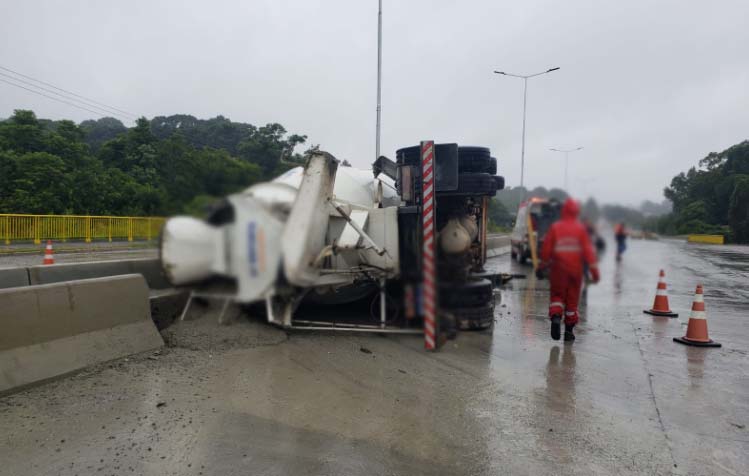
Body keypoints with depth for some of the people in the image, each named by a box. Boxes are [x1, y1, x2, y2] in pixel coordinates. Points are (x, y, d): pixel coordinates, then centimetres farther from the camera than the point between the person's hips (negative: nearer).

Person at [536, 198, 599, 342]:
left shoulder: (555, 228, -3)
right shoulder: (580, 228, -2)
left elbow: (546, 249, -2)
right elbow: (588, 250, -6)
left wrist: (542, 267, 9)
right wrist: (594, 270, -4)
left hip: (558, 269, -1)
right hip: (575, 270, 1)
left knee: (557, 295, 12)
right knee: (572, 299, 11)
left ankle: (556, 317, -17)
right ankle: (569, 331, 17)